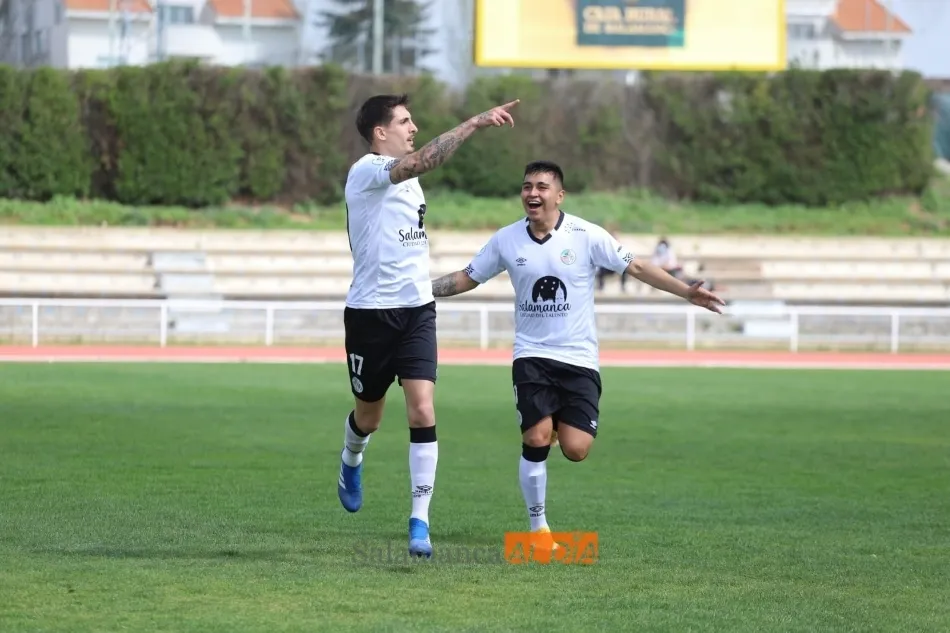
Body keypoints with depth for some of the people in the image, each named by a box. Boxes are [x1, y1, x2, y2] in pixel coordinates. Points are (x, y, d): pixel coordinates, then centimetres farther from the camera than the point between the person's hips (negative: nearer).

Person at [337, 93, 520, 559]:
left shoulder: (406, 176, 11)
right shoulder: (366, 172, -15)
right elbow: (424, 160, -34)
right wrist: (475, 123, -39)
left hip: (416, 309, 5)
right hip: (370, 311, -5)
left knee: (422, 409, -12)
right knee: (369, 416, 13)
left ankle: (420, 521, -11)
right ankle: (351, 463, 49)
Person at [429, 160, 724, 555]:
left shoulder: (586, 236, -6)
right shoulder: (506, 240, 0)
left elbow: (637, 268, -3)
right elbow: (468, 278, 12)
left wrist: (686, 292, -11)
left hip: (578, 359, -1)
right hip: (532, 355, 1)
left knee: (575, 450, -12)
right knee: (536, 440, -17)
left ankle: (561, 425, 28)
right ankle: (538, 529, 1)